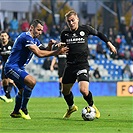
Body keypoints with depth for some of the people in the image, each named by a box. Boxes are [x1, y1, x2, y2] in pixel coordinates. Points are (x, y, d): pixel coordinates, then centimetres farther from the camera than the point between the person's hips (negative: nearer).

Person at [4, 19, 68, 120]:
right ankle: (23, 109, -17)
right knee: (32, 81, -28)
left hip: (19, 68, 11)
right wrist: (57, 52, -25)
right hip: (12, 67, -11)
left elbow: (45, 51, 10)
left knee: (23, 90, 25)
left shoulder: (35, 40, 13)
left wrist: (50, 45, -12)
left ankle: (16, 112, 42)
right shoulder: (26, 37, -19)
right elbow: (39, 53, -26)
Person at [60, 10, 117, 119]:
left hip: (83, 64, -4)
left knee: (84, 90, -22)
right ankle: (71, 107, 44)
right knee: (65, 91, 12)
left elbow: (98, 34, 16)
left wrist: (109, 44, 20)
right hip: (70, 65, 4)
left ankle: (92, 106, 9)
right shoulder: (64, 33, 5)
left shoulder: (85, 29, -2)